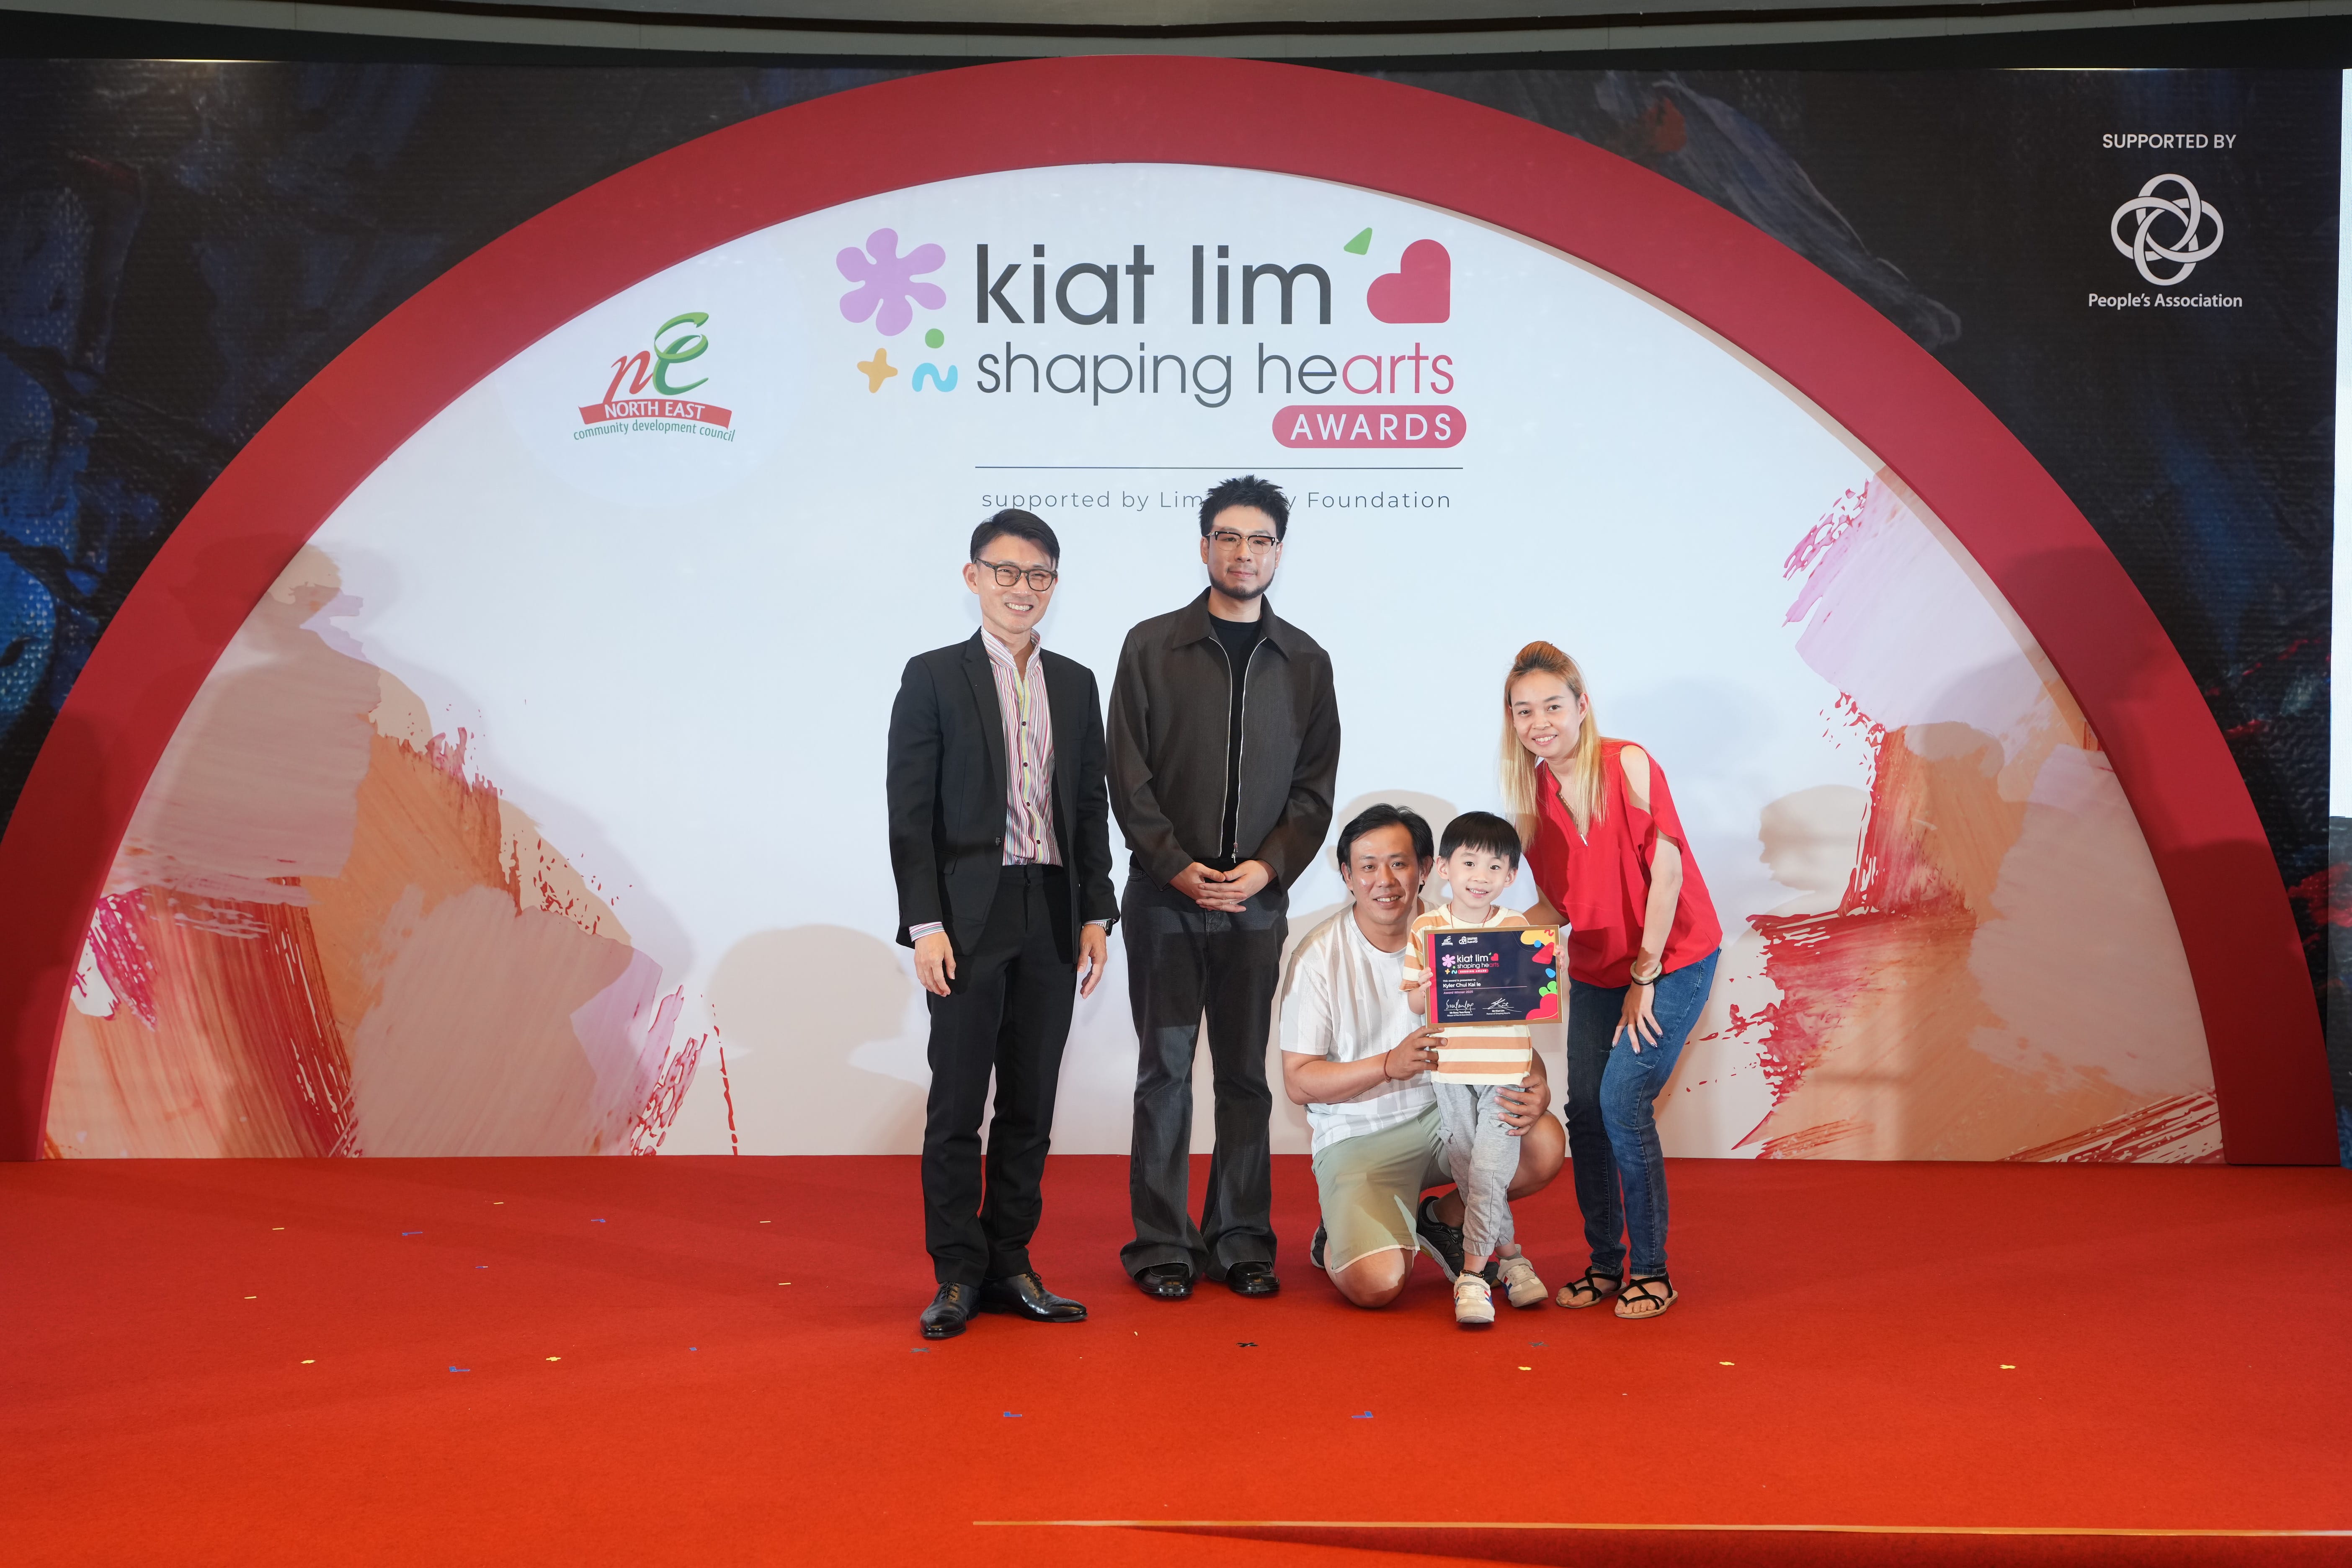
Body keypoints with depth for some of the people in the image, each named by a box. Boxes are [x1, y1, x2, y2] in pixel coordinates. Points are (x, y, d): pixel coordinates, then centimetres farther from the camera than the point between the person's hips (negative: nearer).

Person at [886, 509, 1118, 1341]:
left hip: (1053, 919, 4)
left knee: (1031, 1106, 9)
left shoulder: (1076, 683, 12)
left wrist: (1096, 915, 6)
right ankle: (957, 1275, 13)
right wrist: (925, 923, -11)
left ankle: (1009, 1265, 20)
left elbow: (1091, 806, 12)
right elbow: (911, 811, -5)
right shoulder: (934, 677, 0)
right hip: (969, 919, -4)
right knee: (957, 1104, 2)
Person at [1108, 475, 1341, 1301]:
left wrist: (1267, 867, -8)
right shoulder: (1152, 646, 3)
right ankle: (1162, 1242, 11)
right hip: (1165, 897, -2)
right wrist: (1178, 866, -10)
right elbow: (1129, 776, -1)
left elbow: (1315, 786, 7)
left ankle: (1240, 1241, 16)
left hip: (1259, 900, 2)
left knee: (1247, 1074, 6)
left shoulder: (1305, 662, 10)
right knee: (1165, 1072, 2)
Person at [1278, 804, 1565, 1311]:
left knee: (1545, 1145, -24)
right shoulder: (1320, 956, -10)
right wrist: (1391, 1064, -26)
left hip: (1447, 1113, 4)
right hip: (1359, 1135, -4)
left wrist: (1536, 1089, -24)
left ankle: (1445, 1220, 7)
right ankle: (1340, 1240, 15)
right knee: (1377, 1285, -25)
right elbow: (1298, 1082, -11)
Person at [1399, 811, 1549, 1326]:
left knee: (1488, 1173, -8)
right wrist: (1431, 991, -20)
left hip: (1507, 1071, -2)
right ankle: (1509, 1256, 29)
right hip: (1450, 1071, 2)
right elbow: (1412, 1000, 1)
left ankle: (1474, 1275, 3)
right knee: (1468, 1177, 10)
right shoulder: (1424, 930, 0)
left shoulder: (1519, 930, 0)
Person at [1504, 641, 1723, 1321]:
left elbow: (1666, 868, -17)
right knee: (1584, 1109, 1)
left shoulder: (1627, 764, -17)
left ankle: (1651, 1270, 1)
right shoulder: (1534, 792, 1)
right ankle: (1604, 1263, 17)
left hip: (1672, 959, -6)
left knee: (1623, 1104, -14)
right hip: (1596, 968, 6)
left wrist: (1645, 975, -14)